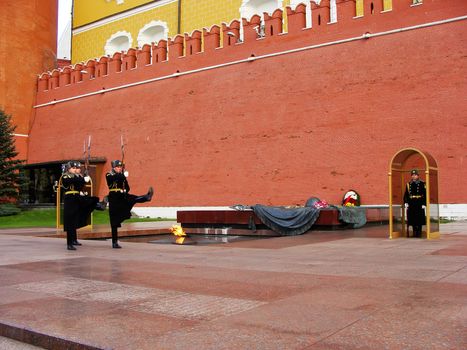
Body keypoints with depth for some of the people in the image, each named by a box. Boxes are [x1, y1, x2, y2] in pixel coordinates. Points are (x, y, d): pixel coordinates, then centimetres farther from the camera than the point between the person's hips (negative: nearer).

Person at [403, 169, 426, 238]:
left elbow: (425, 194, -3)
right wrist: (406, 202, -1)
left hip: (419, 204, -3)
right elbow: (406, 194, 10)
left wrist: (424, 204, -10)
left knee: (419, 219, -1)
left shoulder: (422, 184, 0)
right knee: (412, 219, 5)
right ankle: (414, 233, 15)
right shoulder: (408, 184, 10)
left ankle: (419, 233, 7)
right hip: (411, 204, 3)